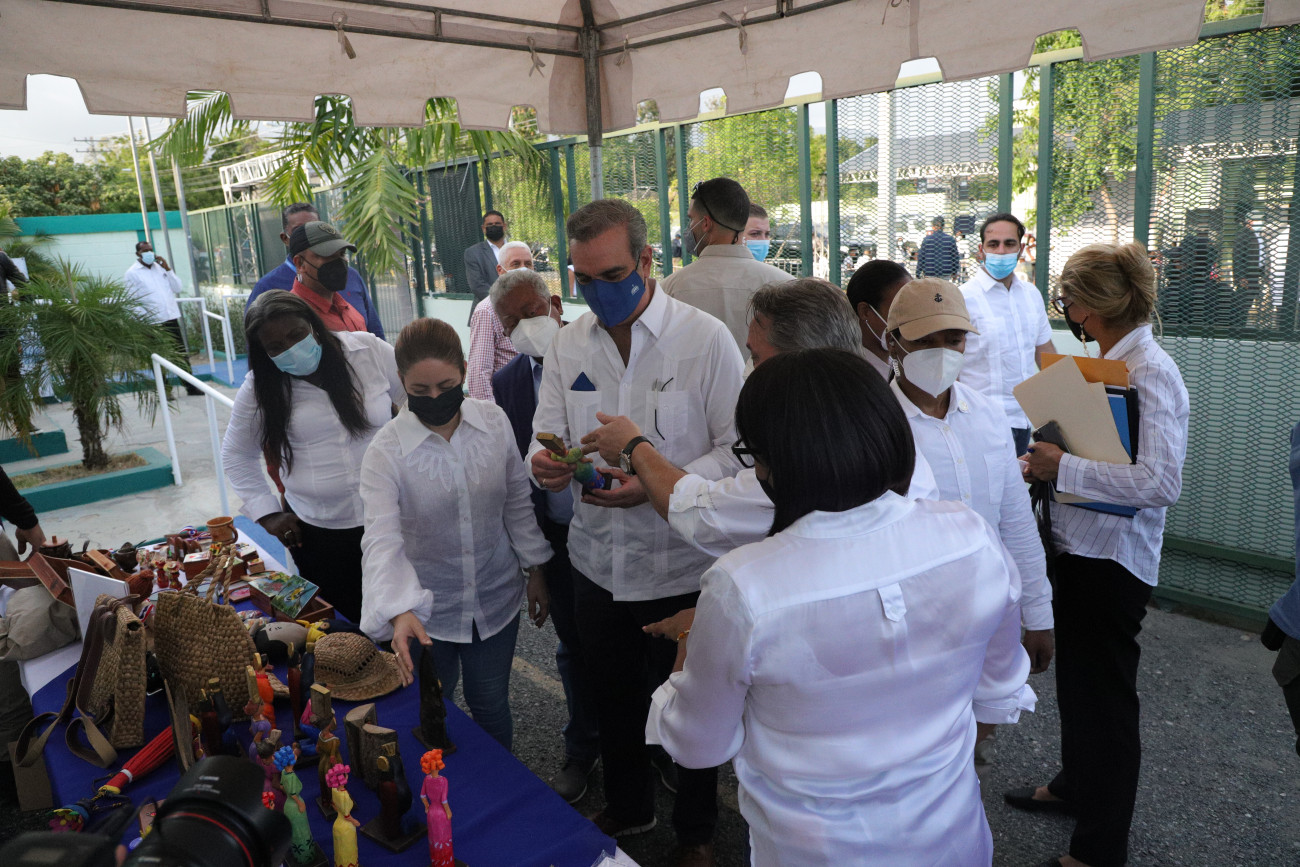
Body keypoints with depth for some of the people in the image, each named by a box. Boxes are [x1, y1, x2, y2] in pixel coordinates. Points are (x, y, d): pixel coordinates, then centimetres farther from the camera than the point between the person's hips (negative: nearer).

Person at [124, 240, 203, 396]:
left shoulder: (160, 267, 13)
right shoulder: (132, 274, -2)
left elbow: (177, 288, 10)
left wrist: (167, 269, -1)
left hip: (171, 318, 5)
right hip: (152, 322, -4)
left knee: (182, 353, 7)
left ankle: (191, 387, 14)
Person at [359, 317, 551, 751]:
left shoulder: (494, 422, -9)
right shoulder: (386, 451, -18)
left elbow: (518, 501, 2)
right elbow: (381, 540, -26)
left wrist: (536, 568, 6)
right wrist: (398, 612, -41)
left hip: (496, 596, 2)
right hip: (425, 608, -1)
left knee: (491, 707, 18)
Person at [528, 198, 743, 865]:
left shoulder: (706, 339, -13)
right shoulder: (568, 343, 2)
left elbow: (737, 451, -15)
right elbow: (548, 431, 6)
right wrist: (544, 462, -18)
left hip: (682, 566, -4)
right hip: (597, 561, 5)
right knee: (613, 696, 24)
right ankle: (627, 807, 51)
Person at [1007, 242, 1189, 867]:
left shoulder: (1150, 372, -21)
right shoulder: (1109, 360, 7)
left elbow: (1161, 483, -29)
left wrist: (1063, 468, -25)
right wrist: (1048, 458, 1)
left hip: (1113, 558, -9)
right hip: (1081, 548, 9)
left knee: (1105, 695, 6)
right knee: (1075, 676, 24)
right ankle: (1078, 784, 48)